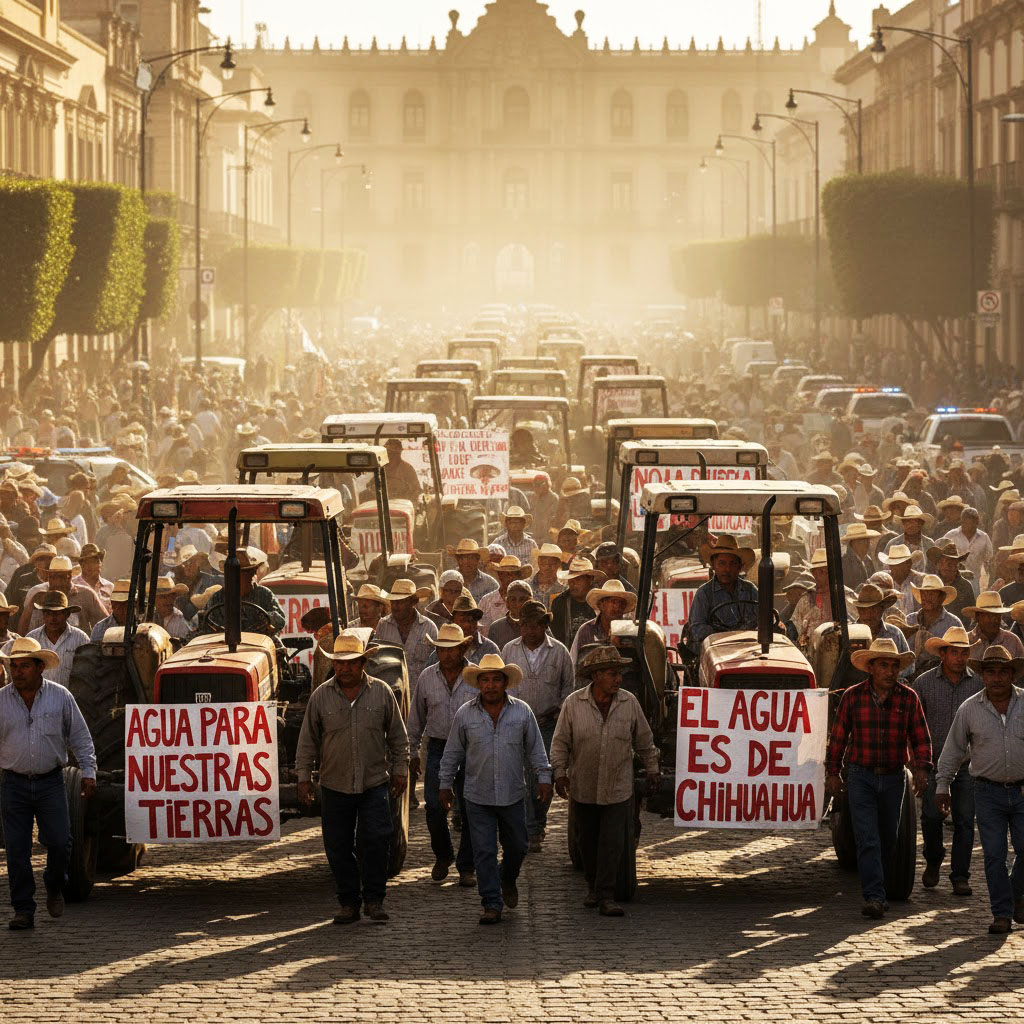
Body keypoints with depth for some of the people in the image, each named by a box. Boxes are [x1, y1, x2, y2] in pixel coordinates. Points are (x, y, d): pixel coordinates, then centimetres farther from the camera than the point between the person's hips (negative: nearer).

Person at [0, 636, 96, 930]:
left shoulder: (60, 697, 1)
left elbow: (80, 737, 7)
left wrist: (88, 772, 1)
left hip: (50, 782, -1)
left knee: (58, 842, -7)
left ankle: (54, 888, 22)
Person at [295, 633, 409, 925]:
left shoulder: (382, 693, 2)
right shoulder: (321, 696, 1)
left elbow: (398, 736, 10)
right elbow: (308, 740, 6)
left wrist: (400, 770, 7)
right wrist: (304, 777, 3)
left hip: (374, 783, -1)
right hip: (334, 785, 1)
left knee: (376, 839, -9)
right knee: (338, 846, 4)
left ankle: (374, 900, 3)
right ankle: (348, 903, 15)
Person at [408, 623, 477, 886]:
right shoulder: (427, 677, 4)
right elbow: (416, 718, 13)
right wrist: (413, 753, 12)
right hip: (438, 748, 1)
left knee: (470, 811, 0)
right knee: (434, 808, -7)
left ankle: (466, 867, 12)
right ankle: (443, 855, 18)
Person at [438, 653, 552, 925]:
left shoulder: (522, 712, 0)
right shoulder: (465, 714, -1)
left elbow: (535, 749, 7)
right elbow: (452, 753, 7)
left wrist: (544, 778, 1)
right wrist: (445, 785, 8)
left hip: (512, 795, 1)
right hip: (478, 797, -1)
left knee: (517, 846, 13)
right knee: (484, 851, -3)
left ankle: (508, 881, 42)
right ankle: (492, 904, 4)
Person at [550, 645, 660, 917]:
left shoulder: (629, 703, -3)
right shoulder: (573, 704, -6)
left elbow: (644, 740, 9)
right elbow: (560, 742, 0)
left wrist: (652, 770, 14)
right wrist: (560, 772, -8)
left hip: (617, 790, 0)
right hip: (583, 789, 1)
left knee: (612, 843, -7)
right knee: (588, 842, 13)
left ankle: (606, 897, -4)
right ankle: (593, 887, 32)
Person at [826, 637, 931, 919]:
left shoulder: (908, 698, 0)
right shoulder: (853, 696, -3)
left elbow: (920, 737, 3)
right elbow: (838, 737, 4)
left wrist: (922, 768, -10)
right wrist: (832, 773, 3)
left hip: (893, 778, 2)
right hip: (861, 777, -2)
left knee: (888, 839, 13)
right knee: (868, 839, -12)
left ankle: (876, 891, 30)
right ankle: (874, 897, -16)